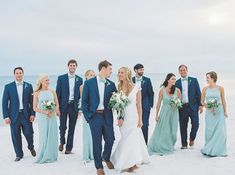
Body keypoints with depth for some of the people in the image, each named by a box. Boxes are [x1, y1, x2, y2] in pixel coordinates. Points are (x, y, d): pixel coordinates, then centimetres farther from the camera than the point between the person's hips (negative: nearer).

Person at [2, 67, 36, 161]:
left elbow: (32, 101, 5)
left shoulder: (28, 86, 4)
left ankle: (31, 147, 32)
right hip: (14, 115, 0)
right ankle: (19, 154, 22)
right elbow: (4, 102, 0)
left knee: (29, 133, 1)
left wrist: (32, 114, -3)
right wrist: (6, 116, -6)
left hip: (26, 114, 0)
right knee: (16, 136, 5)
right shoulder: (8, 86, 1)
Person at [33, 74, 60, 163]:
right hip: (42, 117, -2)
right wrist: (44, 112, -15)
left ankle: (51, 156, 16)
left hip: (52, 117, 2)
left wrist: (55, 110, -15)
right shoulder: (37, 93, 0)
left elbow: (57, 105, 6)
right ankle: (43, 157, 14)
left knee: (52, 136, 3)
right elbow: (35, 108, -2)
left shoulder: (52, 92, 5)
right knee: (44, 136, 0)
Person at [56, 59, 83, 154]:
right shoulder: (61, 78, 1)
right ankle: (62, 142, 27)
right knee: (62, 126, -1)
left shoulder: (79, 79, 7)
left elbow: (80, 94, 9)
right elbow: (58, 93, 0)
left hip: (74, 106, 2)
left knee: (72, 128, 6)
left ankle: (69, 147, 18)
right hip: (63, 106, -2)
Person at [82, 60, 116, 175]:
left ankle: (106, 158, 37)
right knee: (97, 143, 3)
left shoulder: (111, 84, 6)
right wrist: (87, 116, -6)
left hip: (107, 116, 3)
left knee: (110, 139, 7)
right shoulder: (89, 83, -2)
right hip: (94, 116, -3)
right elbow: (84, 101, -1)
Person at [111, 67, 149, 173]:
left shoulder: (136, 87, -4)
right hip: (123, 117, 2)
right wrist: (119, 118, -6)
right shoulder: (118, 88, 3)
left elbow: (139, 104, -3)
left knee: (131, 138, -2)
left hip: (133, 116, -2)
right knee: (127, 139, 5)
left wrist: (140, 119, -5)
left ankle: (132, 163, 15)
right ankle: (131, 163, 20)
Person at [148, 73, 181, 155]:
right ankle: (161, 148, 17)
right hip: (164, 112, -2)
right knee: (163, 131, 3)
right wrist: (157, 115, -1)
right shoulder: (162, 90, -6)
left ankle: (170, 147, 27)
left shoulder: (177, 90, -2)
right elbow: (159, 103, -1)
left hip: (174, 113, 2)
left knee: (172, 131, 8)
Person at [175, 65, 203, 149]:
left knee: (195, 124, -6)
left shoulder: (194, 80, 6)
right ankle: (184, 144, 15)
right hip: (182, 107, 1)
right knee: (183, 126, 4)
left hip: (193, 106, -1)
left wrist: (200, 105, -2)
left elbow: (198, 93, 4)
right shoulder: (177, 83, 7)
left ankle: (192, 138, 21)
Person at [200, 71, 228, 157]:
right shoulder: (205, 89, 1)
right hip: (209, 112, 1)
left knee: (220, 131, -2)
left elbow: (223, 100, 5)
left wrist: (225, 111, 4)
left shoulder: (220, 88, -2)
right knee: (210, 131, 2)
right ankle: (209, 150, 14)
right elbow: (202, 101, 7)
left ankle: (220, 150, 9)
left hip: (219, 112, -1)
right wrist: (207, 106, -10)